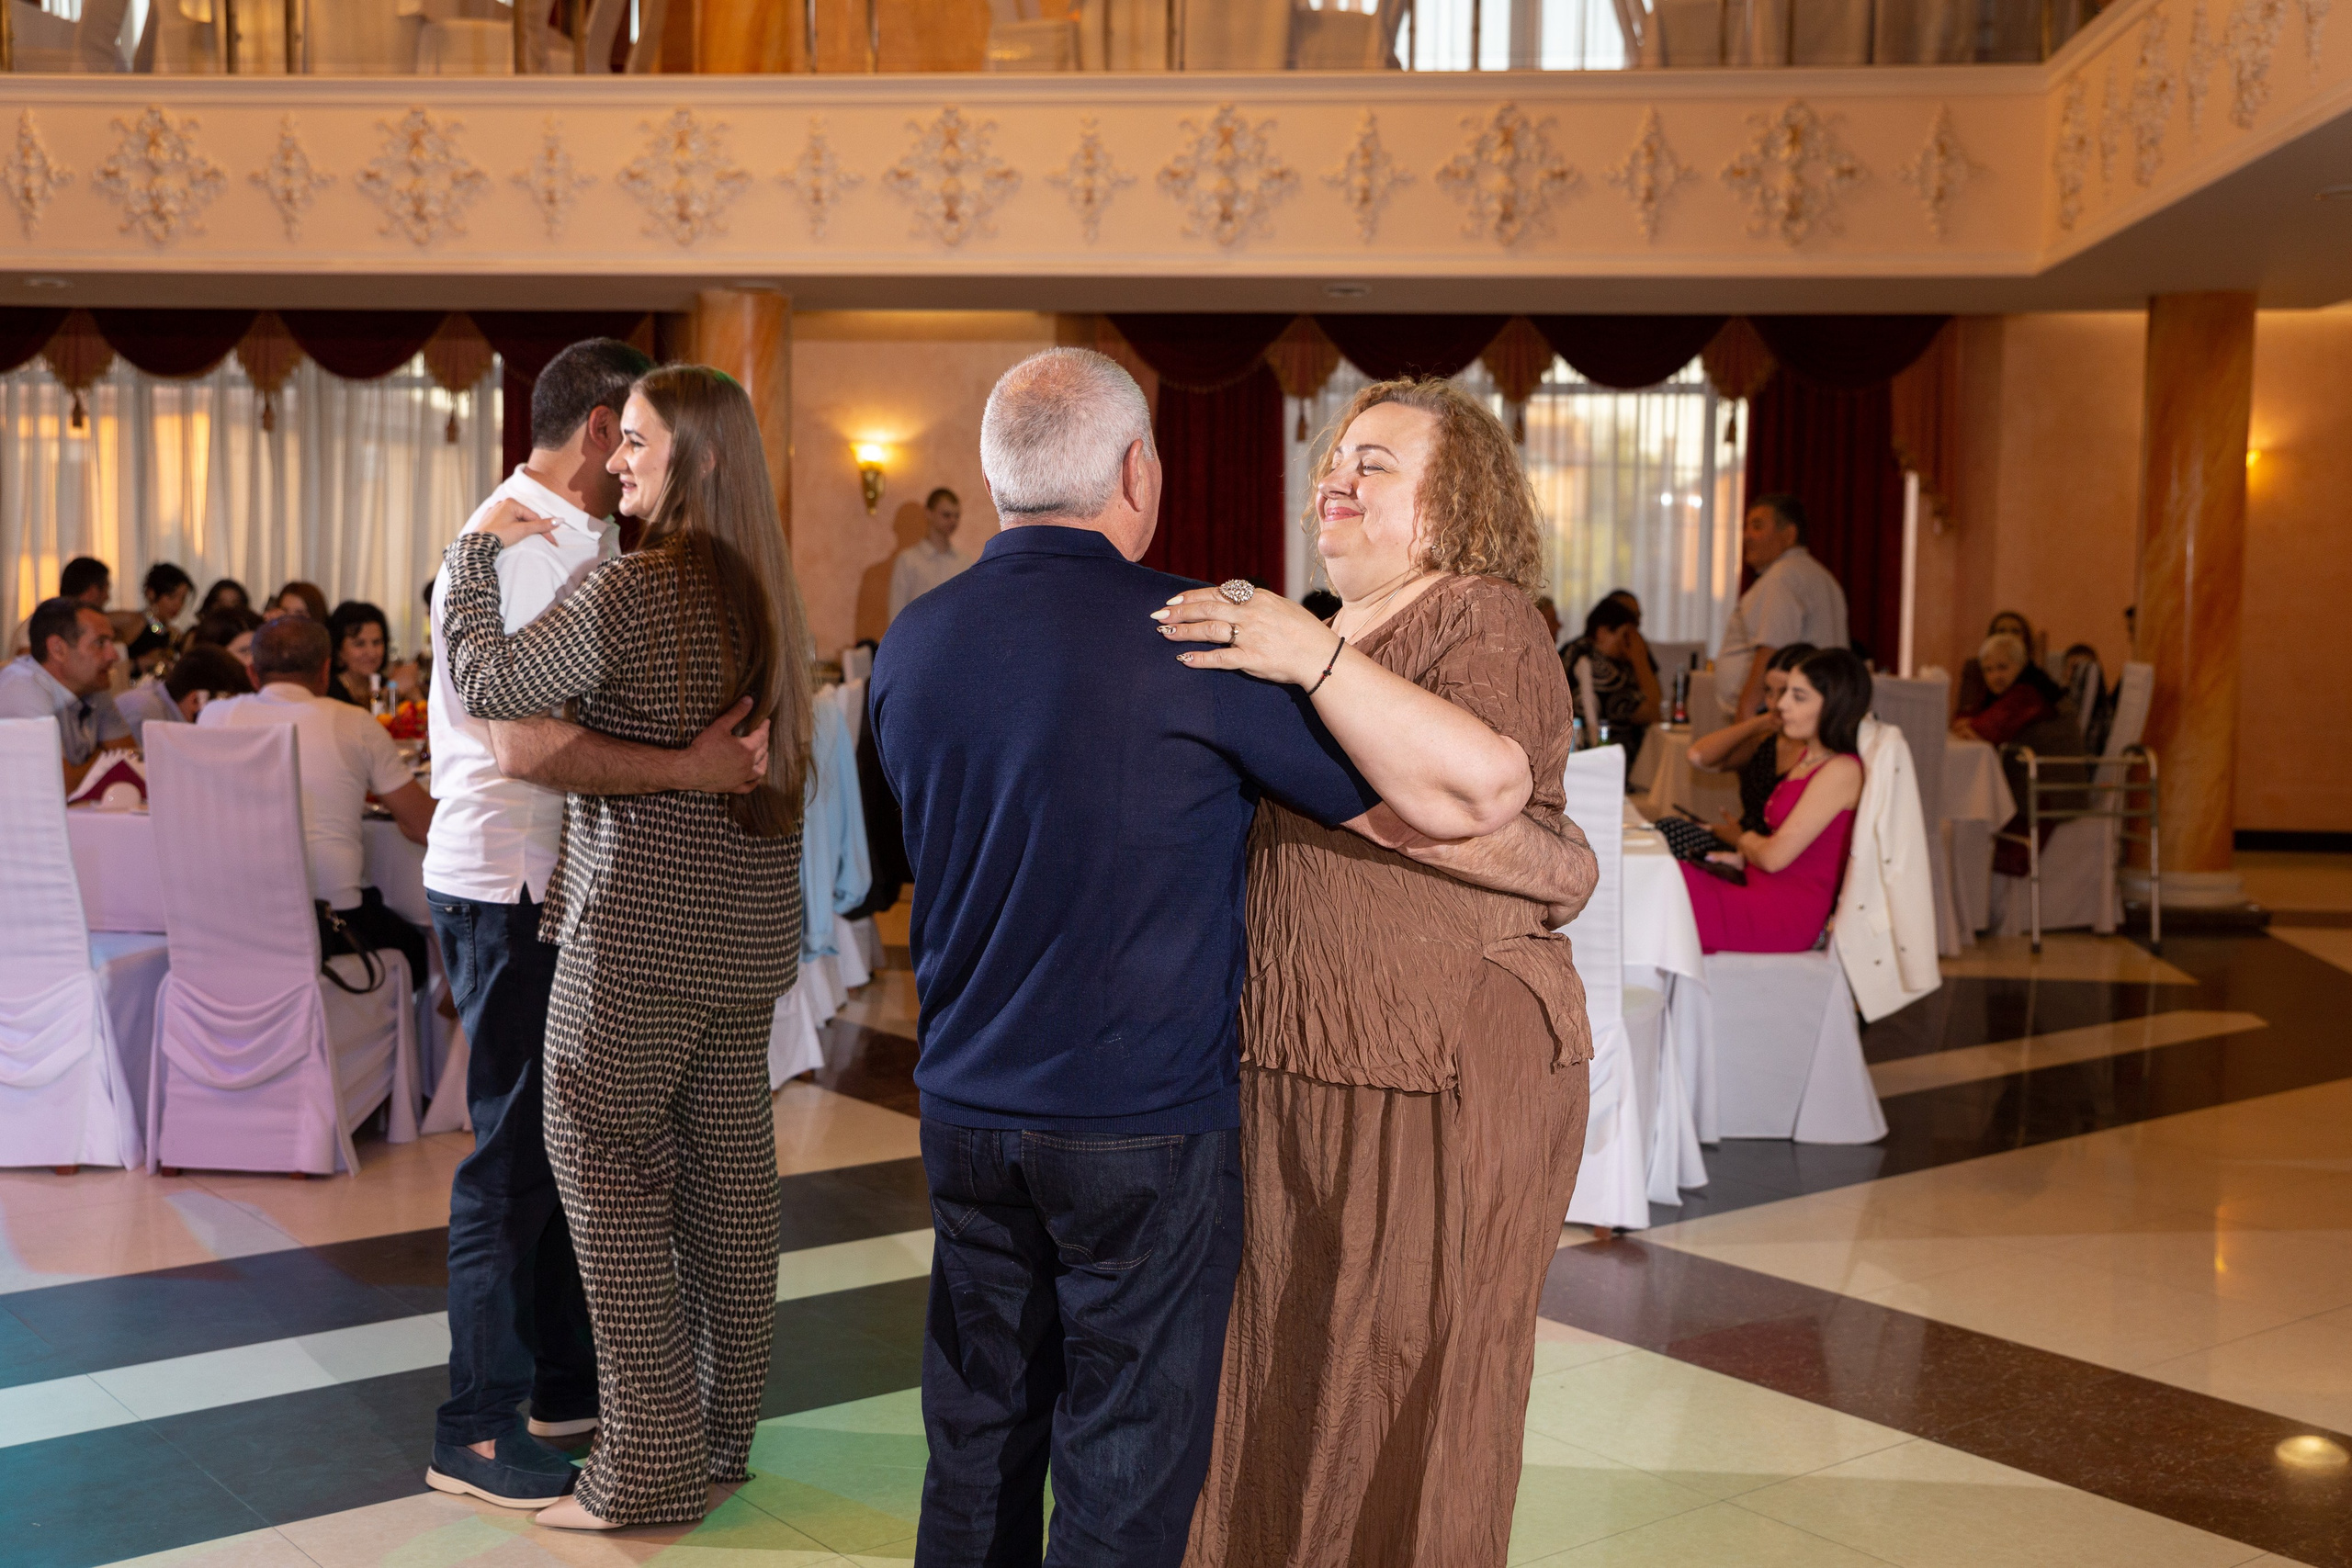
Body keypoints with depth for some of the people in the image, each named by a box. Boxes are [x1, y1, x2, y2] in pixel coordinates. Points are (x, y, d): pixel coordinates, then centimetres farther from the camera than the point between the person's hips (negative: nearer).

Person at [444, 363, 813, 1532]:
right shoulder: (763, 591, 9)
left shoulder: (632, 590, -17)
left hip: (640, 926, -8)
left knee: (604, 1165, 2)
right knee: (727, 1172, 12)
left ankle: (649, 1470, 7)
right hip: (746, 925, 8)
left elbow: (487, 688, -13)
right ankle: (723, 1435, 24)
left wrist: (476, 551, 0)